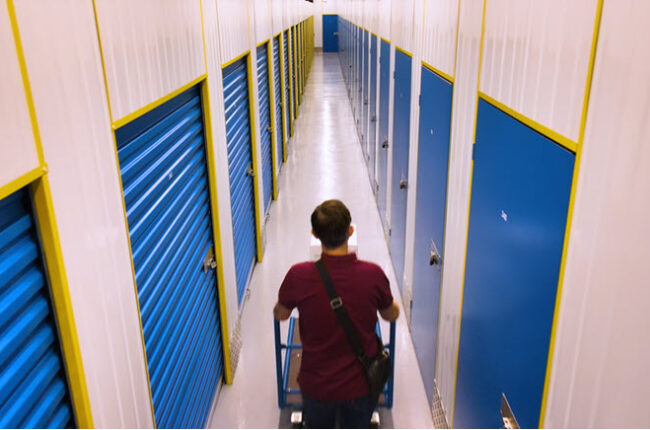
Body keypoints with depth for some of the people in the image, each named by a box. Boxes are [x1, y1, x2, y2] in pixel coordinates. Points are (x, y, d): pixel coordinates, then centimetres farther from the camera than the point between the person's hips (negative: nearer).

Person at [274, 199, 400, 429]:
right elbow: (392, 315, -1)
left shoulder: (299, 276, -23)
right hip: (360, 384, 1)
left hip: (316, 384, 0)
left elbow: (280, 315, -2)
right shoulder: (373, 274, -22)